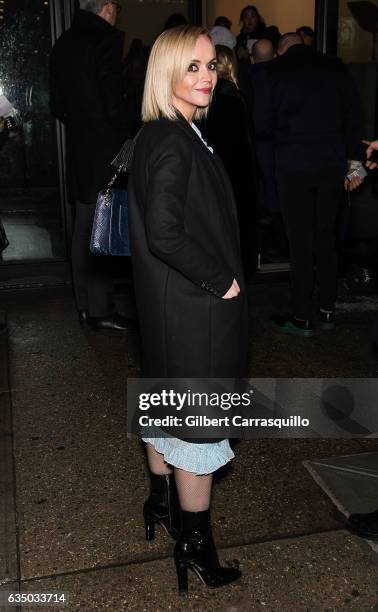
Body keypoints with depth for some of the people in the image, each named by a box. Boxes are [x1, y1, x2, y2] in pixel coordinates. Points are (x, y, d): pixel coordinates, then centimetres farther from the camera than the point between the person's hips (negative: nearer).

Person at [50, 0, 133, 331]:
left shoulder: (63, 43, 12)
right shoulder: (107, 40, -11)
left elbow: (57, 104, 15)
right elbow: (114, 104, -17)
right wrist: (129, 136, -2)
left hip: (77, 150, 8)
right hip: (105, 151, -8)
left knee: (84, 230, 12)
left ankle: (86, 304, 20)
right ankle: (100, 309, 5)